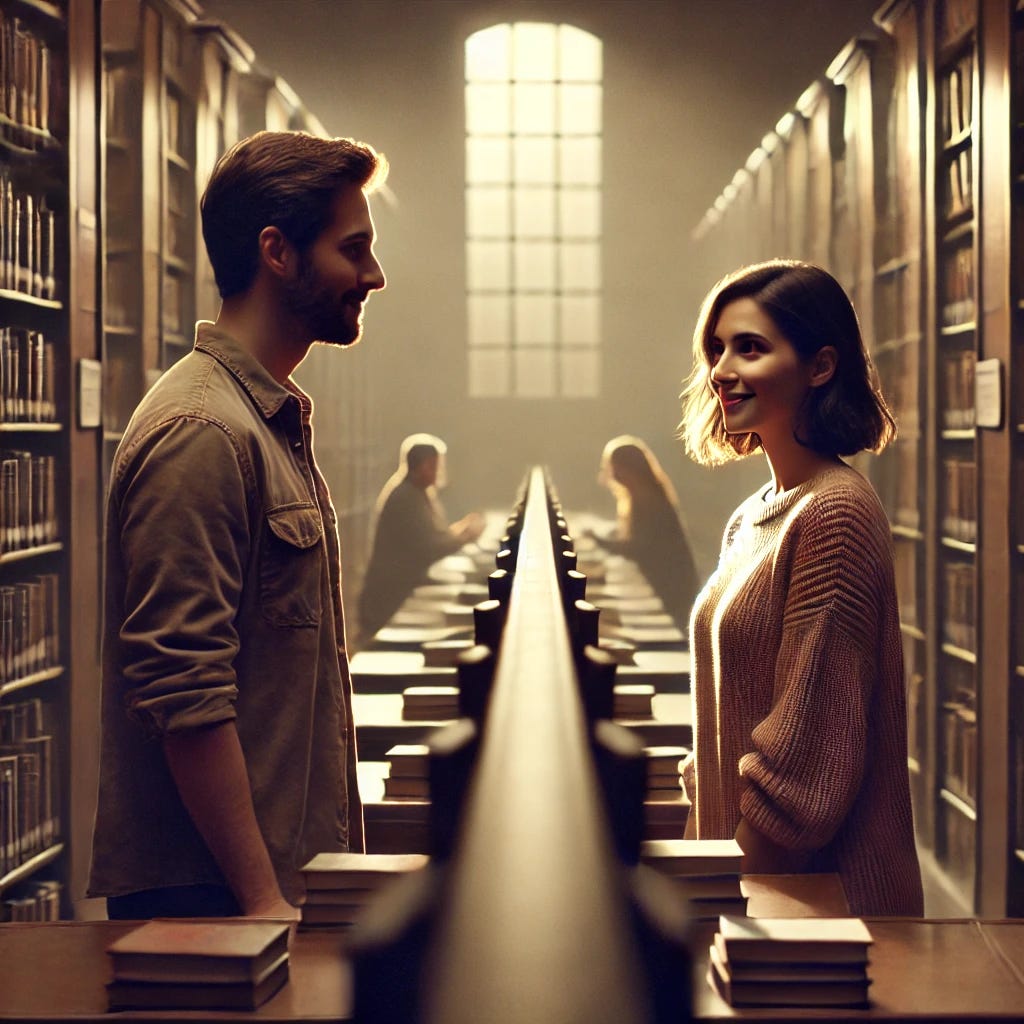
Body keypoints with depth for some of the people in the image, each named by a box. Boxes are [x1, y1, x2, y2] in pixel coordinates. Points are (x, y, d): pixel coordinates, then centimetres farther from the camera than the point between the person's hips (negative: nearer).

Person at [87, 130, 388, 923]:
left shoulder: (276, 423, 16)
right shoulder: (202, 434, -16)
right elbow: (184, 695, -22)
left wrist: (301, 884, 18)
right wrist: (261, 898, -22)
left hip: (285, 878, 9)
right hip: (209, 891, -9)